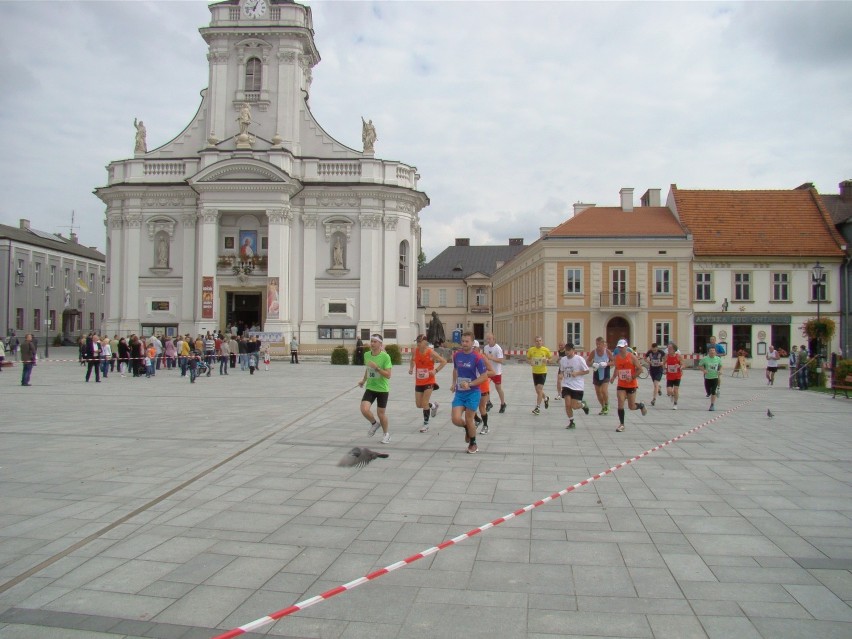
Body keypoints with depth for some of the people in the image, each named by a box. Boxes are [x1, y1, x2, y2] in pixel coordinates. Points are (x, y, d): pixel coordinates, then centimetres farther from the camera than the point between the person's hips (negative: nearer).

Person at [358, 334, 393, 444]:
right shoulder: (366, 355, 0)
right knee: (364, 409, -15)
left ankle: (386, 433, 32)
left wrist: (377, 368, -29)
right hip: (370, 388, 4)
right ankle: (374, 423, 17)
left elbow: (388, 375, -19)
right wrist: (363, 380, 10)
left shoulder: (385, 357, -16)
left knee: (381, 413, 5)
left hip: (382, 389, -4)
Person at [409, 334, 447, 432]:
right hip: (418, 382, 5)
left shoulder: (431, 352, -15)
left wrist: (436, 371, -18)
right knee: (419, 404, 7)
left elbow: (444, 361, -9)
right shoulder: (415, 350, -3)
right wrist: (411, 368, 0)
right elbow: (412, 360, 18)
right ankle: (433, 405, 38)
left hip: (429, 381, -5)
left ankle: (426, 425, 9)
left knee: (424, 403, -8)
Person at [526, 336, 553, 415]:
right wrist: (530, 362, -12)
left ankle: (538, 407, -6)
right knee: (538, 390, 13)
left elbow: (550, 358, 7)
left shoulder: (546, 350, -6)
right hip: (535, 372, 4)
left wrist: (547, 360, -15)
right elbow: (528, 358, 10)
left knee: (539, 389, -13)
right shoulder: (531, 350, -3)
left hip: (543, 372, -3)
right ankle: (546, 398, 44)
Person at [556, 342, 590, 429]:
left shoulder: (579, 359, -10)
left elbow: (587, 371, -5)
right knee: (568, 404, -7)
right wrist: (559, 382, 6)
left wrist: (577, 373, -17)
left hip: (577, 386, -4)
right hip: (566, 385, 4)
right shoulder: (563, 359, 4)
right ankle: (571, 422, 11)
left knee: (574, 406, -6)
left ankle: (583, 405, 29)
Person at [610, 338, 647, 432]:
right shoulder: (616, 357, 2)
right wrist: (614, 377, 0)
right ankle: (621, 424, -1)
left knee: (631, 407, 5)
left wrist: (632, 377, -18)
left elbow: (640, 369, -9)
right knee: (620, 404, -10)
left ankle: (641, 406, 40)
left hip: (632, 385, -3)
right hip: (621, 385, 3)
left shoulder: (632, 357, -11)